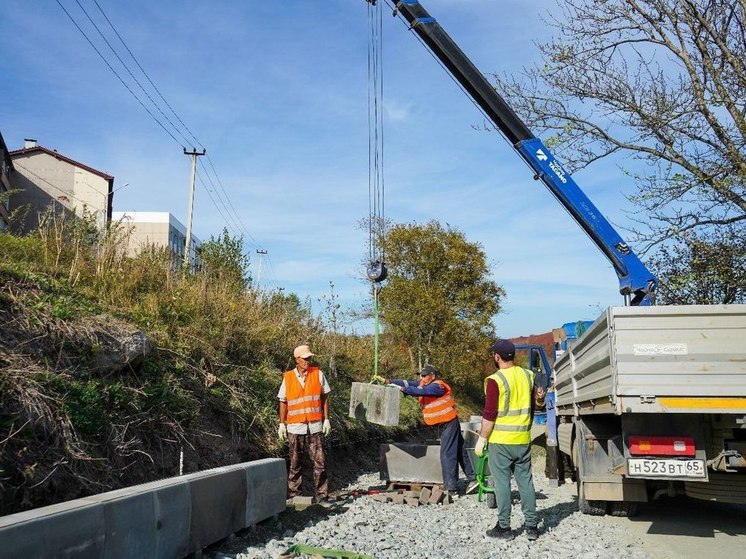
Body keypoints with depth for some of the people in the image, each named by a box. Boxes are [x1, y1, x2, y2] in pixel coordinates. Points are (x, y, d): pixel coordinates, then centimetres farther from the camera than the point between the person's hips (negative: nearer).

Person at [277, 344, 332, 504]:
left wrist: (326, 419, 0)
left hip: (315, 426, 0)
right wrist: (282, 424, 3)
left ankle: (322, 495, 4)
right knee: (294, 463, 10)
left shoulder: (318, 374, 1)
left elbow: (324, 398, 5)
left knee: (320, 462, -2)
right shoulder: (288, 377, 2)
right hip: (295, 427, 0)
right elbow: (283, 402, 7)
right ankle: (292, 492, 21)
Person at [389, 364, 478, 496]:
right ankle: (472, 478, 23)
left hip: (449, 423, -10)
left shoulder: (437, 386, -22)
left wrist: (402, 389, -39)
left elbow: (421, 391, -36)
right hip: (443, 424, 10)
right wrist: (389, 381, -13)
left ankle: (451, 489, -6)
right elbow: (407, 383, -3)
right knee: (459, 452, 15)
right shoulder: (423, 384, 5)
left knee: (447, 455, -9)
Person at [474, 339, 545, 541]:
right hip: (523, 440, 5)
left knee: (502, 483, 4)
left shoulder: (495, 380, -14)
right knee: (525, 481, 12)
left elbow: (489, 414, -13)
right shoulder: (528, 376, 3)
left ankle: (504, 527, 10)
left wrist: (481, 439, -8)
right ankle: (531, 525, 16)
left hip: (500, 441, -5)